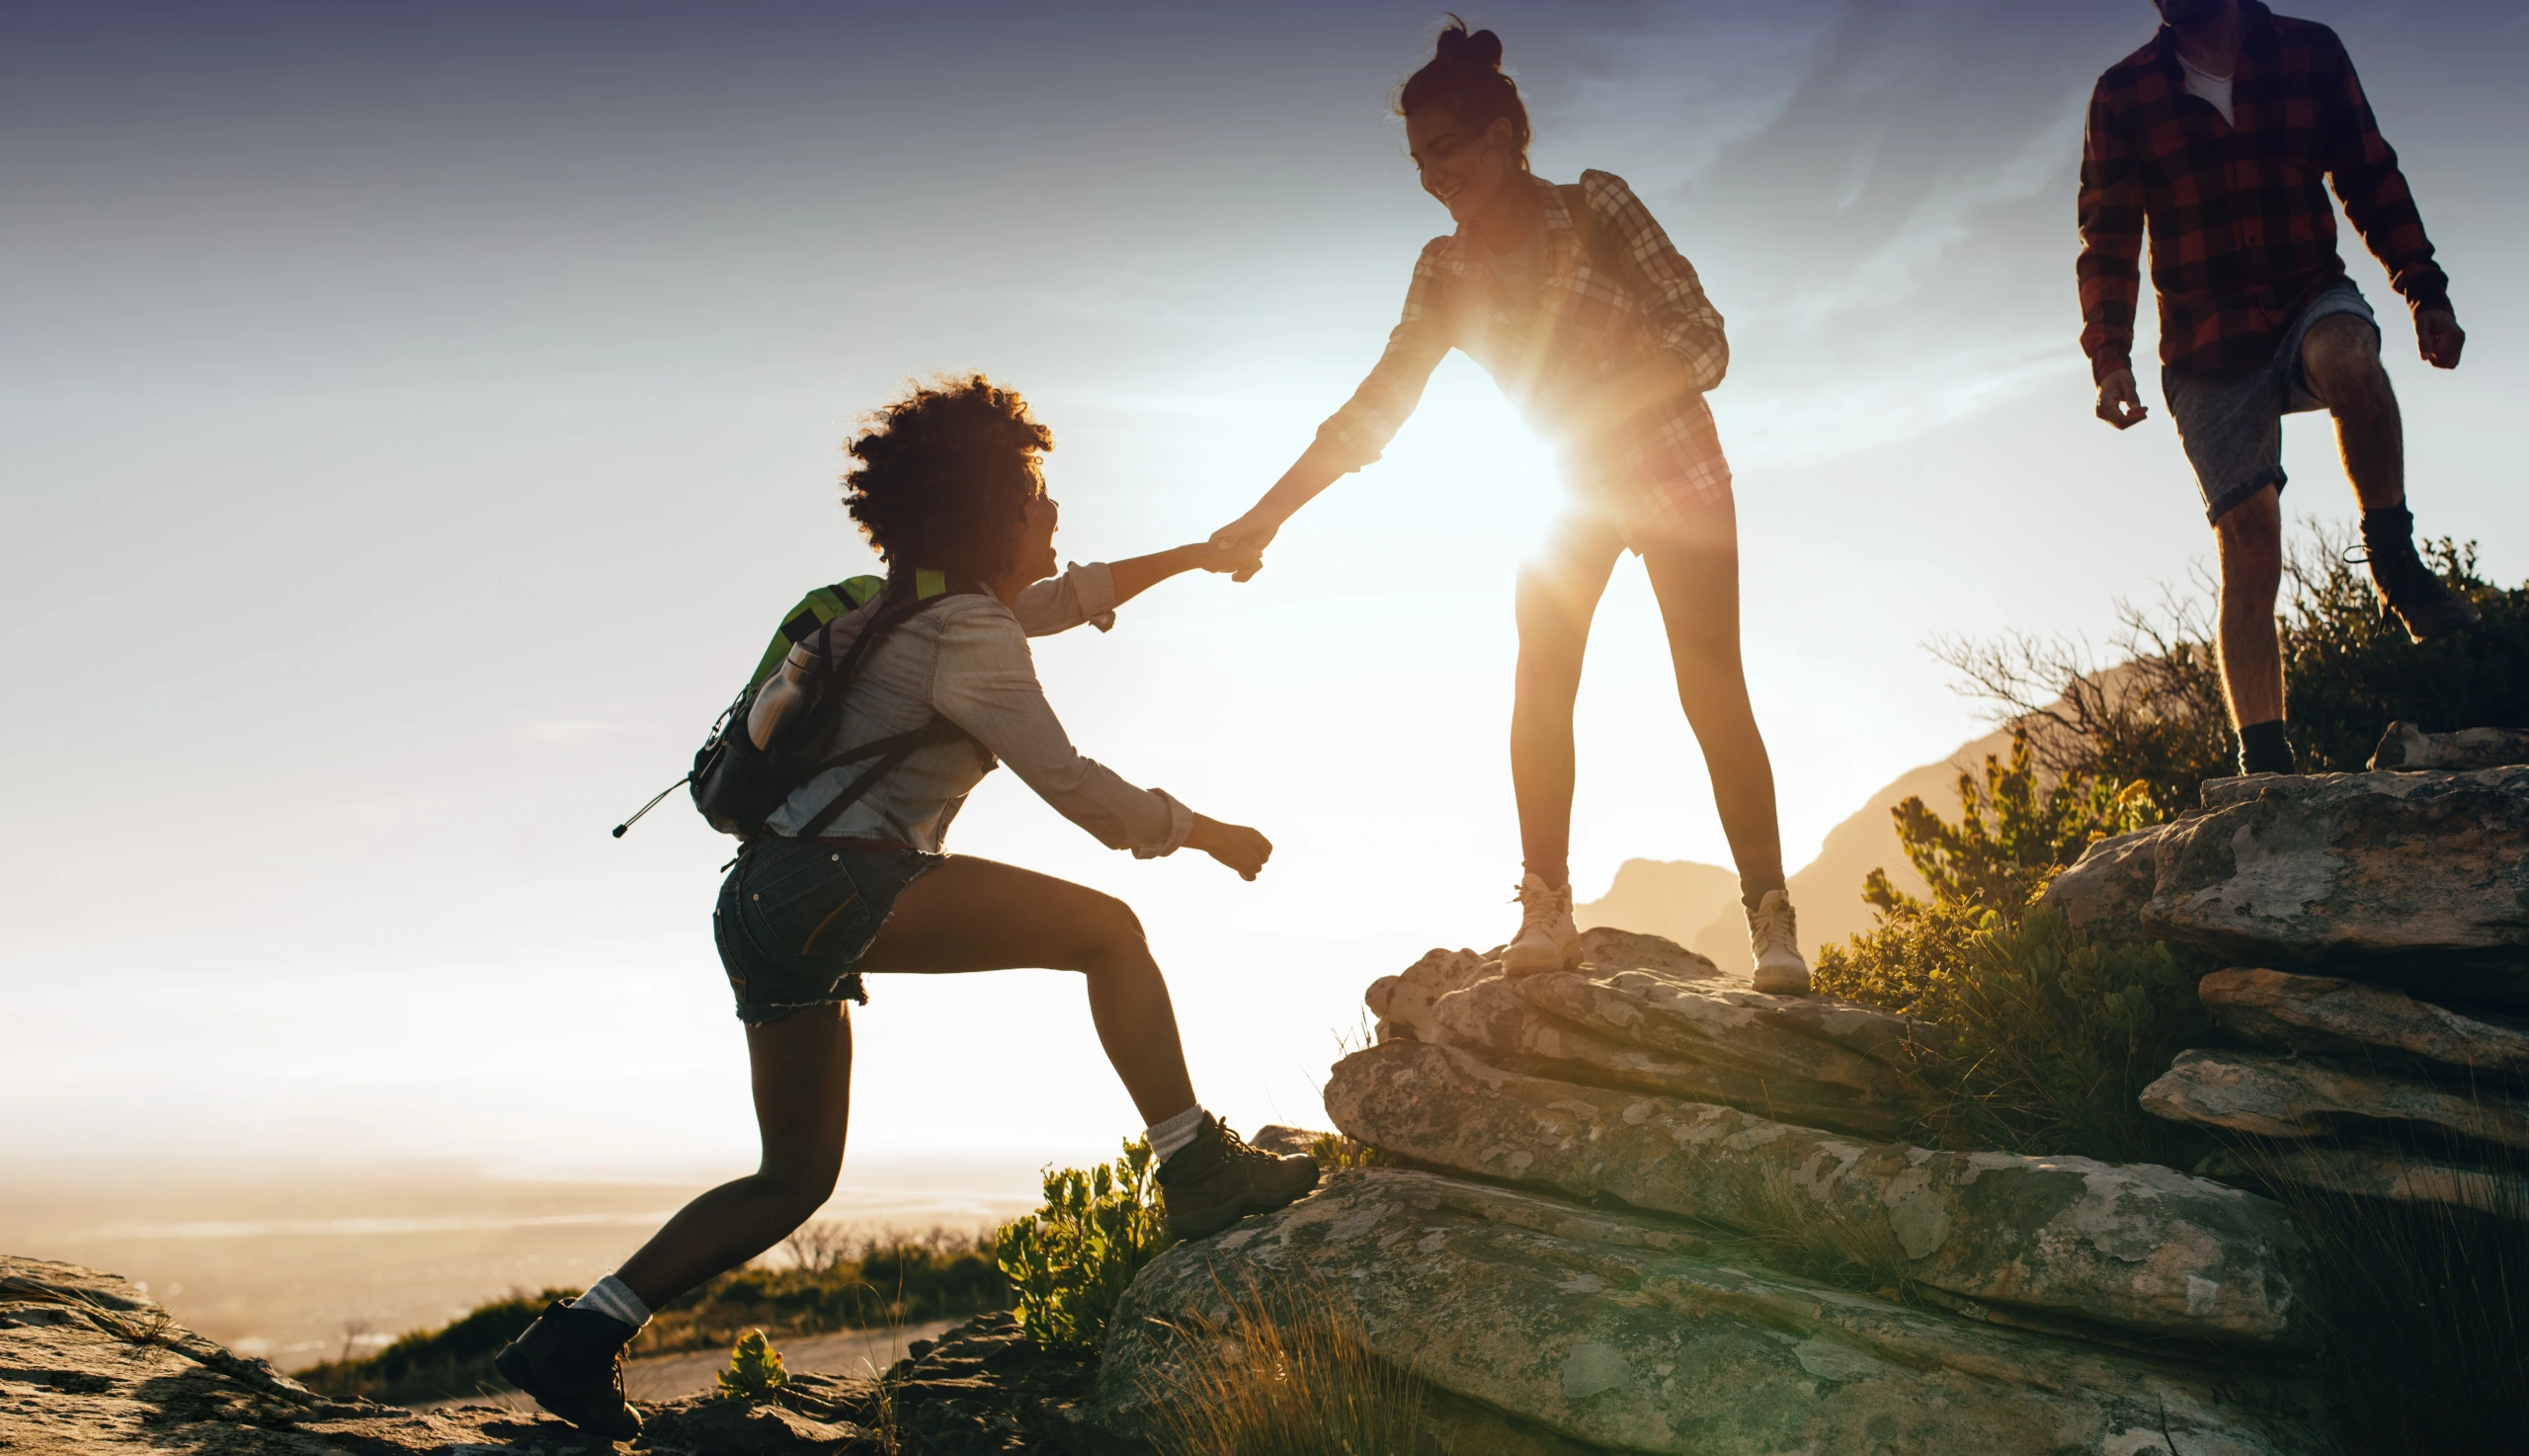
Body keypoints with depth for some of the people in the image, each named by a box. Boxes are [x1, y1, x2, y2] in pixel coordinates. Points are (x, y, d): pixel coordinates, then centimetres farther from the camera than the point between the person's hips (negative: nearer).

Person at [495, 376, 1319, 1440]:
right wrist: (1205, 833, 3)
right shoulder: (968, 636, -6)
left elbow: (1069, 597, 38)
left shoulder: (919, 600, 22)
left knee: (795, 1178, 15)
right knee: (1107, 929, -6)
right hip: (839, 885, -10)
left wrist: (1190, 557, 42)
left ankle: (581, 1331, 12)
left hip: (765, 902, 10)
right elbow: (1072, 785, -9)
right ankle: (1197, 1170, -6)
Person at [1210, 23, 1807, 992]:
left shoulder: (1596, 208, -20)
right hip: (1579, 490, 4)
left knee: (1712, 693, -10)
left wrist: (1591, 408, -34)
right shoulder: (1446, 272, -8)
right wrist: (1263, 519, -16)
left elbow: (1705, 345, -20)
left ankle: (1771, 919, -5)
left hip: (1679, 483, -4)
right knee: (1539, 685, -7)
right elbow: (1376, 407, -9)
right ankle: (1546, 909, 0)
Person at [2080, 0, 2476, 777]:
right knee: (2249, 546, -9)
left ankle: (2394, 562, -17)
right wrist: (2109, 356, -12)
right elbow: (2107, 239, 1)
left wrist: (2424, 291, 2)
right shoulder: (2124, 94, 3)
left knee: (2347, 357, -37)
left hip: (2310, 301, 1)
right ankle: (2264, 760, -7)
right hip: (2207, 353, 0)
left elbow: (2372, 181, 11)